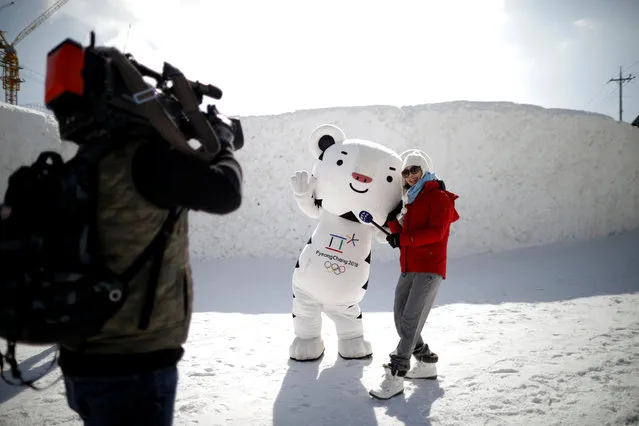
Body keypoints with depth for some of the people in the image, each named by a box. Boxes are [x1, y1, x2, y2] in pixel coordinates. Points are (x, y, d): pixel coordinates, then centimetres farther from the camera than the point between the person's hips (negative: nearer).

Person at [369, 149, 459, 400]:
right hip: (408, 270, 8)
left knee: (411, 321, -15)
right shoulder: (411, 202, 21)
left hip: (429, 269, -8)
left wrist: (403, 239, -17)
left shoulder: (439, 197, -4)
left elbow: (436, 232, -18)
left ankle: (395, 376, -14)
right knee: (401, 320, 8)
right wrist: (390, 220, 0)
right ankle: (426, 363, 24)